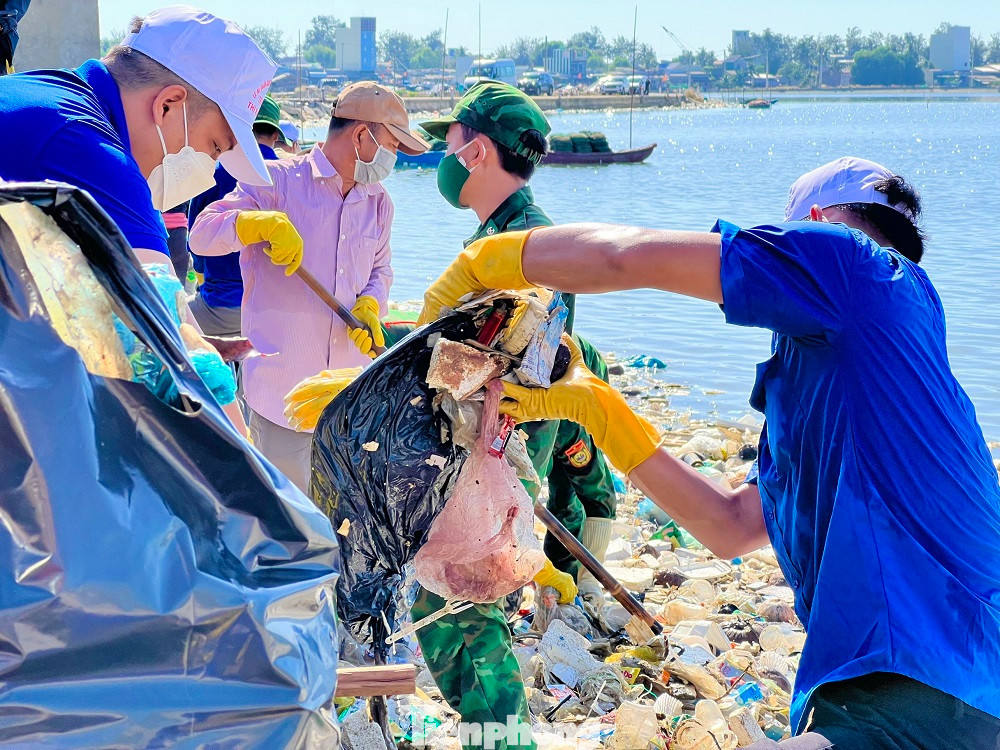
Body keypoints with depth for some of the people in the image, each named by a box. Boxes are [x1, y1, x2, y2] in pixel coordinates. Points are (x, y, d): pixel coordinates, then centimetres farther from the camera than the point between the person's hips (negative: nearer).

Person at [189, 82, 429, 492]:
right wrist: (267, 222, -28)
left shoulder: (379, 203, 15)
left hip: (350, 390, 6)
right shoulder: (277, 181, -5)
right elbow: (203, 234, -11)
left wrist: (369, 306, 3)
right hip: (282, 381, -6)